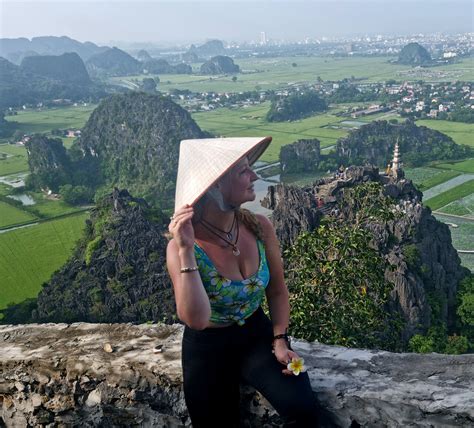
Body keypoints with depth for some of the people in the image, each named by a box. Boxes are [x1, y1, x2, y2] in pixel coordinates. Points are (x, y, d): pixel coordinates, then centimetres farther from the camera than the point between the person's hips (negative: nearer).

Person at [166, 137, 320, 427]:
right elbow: (197, 320, -36)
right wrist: (186, 250, -40)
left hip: (258, 335, 2)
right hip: (207, 347, -2)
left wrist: (279, 340, -8)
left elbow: (277, 291, 2)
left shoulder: (260, 228, -13)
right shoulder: (181, 247, -24)